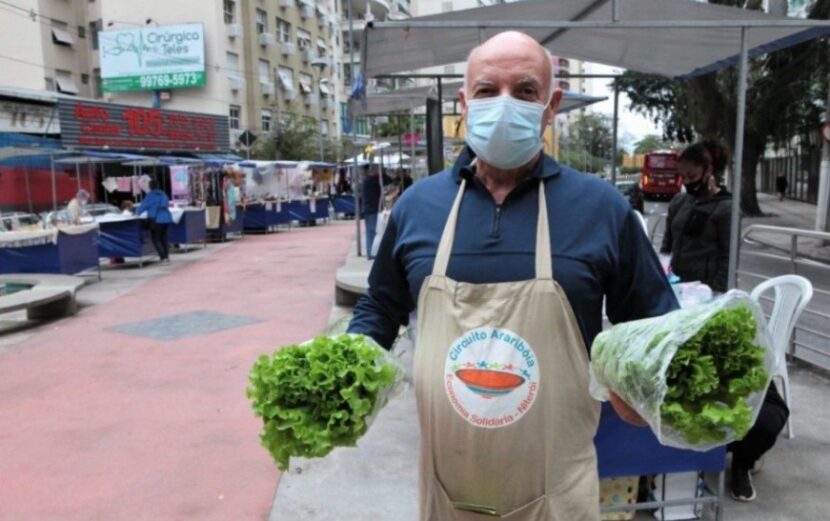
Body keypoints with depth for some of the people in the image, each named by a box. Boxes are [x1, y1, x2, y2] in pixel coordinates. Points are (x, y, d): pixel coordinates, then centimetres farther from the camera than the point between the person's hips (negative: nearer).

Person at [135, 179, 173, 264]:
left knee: (156, 239, 1)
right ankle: (167, 256, 15)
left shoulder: (150, 195, -7)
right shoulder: (163, 194, 10)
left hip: (156, 220, -6)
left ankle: (163, 258, -8)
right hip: (166, 218, 6)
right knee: (164, 238, 17)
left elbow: (144, 205, -4)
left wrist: (137, 212, 15)